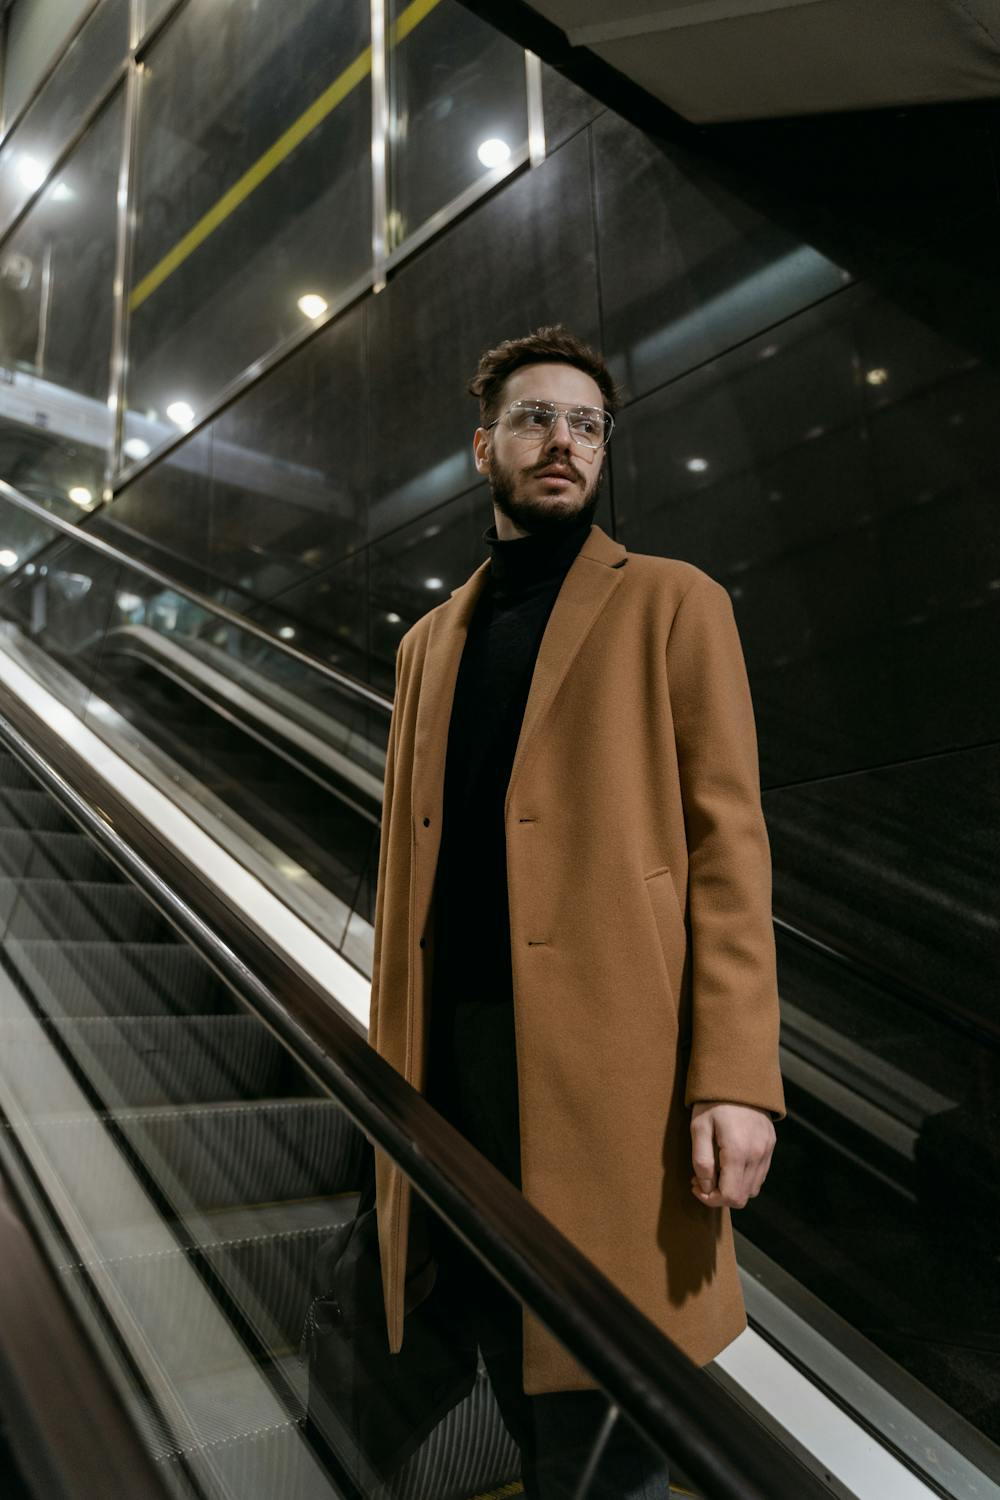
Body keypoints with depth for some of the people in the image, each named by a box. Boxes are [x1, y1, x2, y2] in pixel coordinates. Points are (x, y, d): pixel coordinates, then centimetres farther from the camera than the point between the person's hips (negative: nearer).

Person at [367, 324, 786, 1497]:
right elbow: (406, 860, 16)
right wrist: (391, 1055, 13)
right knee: (513, 1368, 17)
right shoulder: (430, 641, 17)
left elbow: (727, 842, -5)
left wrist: (735, 1076, -13)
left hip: (605, 1049, -4)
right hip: (456, 1044, 5)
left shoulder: (671, 604, 3)